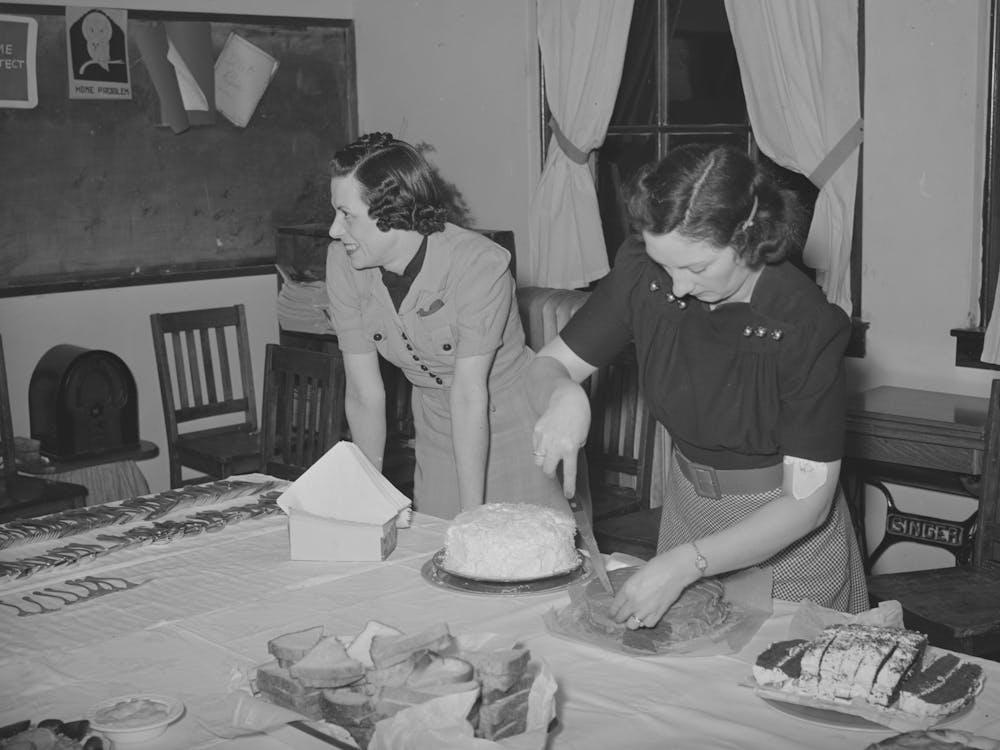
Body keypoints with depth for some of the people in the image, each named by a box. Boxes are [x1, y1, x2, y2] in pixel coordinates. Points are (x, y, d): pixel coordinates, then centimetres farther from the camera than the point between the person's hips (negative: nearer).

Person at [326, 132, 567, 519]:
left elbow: (469, 394, -28)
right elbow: (364, 394, -11)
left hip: (511, 424, -4)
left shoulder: (480, 264, -28)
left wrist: (472, 517, -26)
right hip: (436, 428, 4)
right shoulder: (343, 263, -14)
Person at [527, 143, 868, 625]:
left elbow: (807, 502, -26)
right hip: (686, 508, 4)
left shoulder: (806, 324, -29)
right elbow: (548, 365, -7)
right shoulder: (643, 273, -18)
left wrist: (688, 563, -36)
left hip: (787, 535, -3)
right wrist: (563, 395, -31)